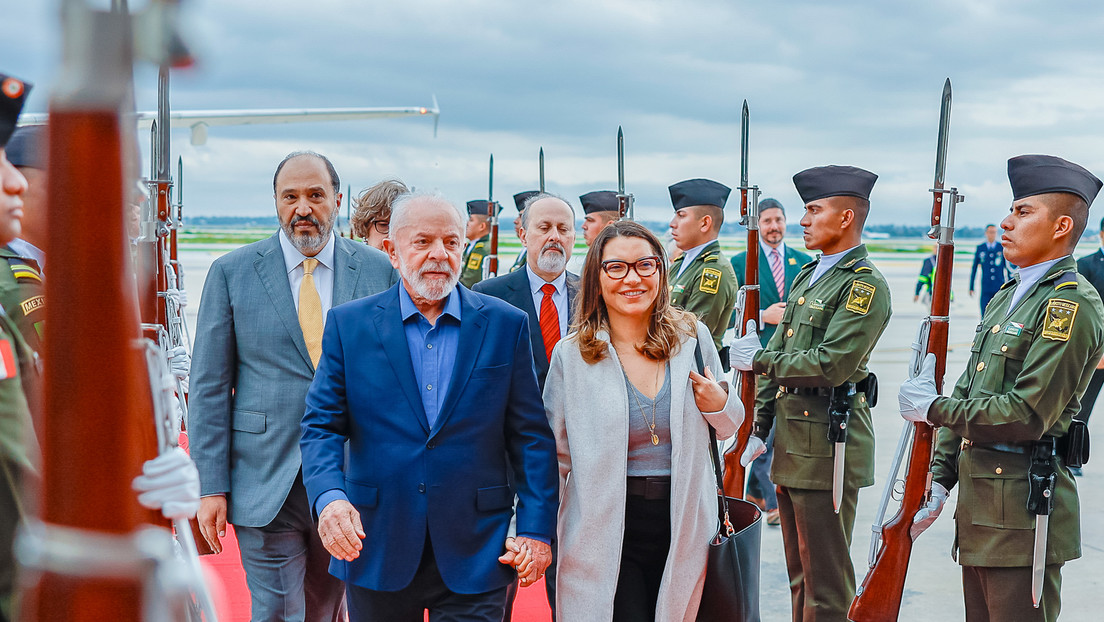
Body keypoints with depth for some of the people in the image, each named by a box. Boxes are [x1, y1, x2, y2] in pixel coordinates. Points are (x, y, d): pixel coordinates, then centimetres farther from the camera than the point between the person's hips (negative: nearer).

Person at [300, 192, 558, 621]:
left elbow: (531, 437, 2)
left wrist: (535, 528, -4)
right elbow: (321, 426, 0)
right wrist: (329, 497, -18)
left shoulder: (506, 325, 2)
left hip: (475, 554, 0)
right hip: (375, 549, 1)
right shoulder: (349, 324, 2)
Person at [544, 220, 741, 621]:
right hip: (607, 534, -2)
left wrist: (719, 406, -8)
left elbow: (728, 428, 13)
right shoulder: (571, 355, -3)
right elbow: (556, 454, 5)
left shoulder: (693, 336, 0)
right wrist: (540, 535, 1)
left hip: (685, 526, 2)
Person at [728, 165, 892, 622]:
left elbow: (830, 364, -23)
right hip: (792, 445, 9)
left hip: (828, 446, -9)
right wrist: (759, 429, 13)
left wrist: (758, 359, -12)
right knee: (799, 573, 17)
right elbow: (779, 357, 17)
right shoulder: (808, 276, 16)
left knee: (826, 581, -1)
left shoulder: (864, 285, -13)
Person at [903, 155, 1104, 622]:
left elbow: (1027, 415, -20)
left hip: (1023, 516, -9)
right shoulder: (1005, 299, 16)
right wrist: (939, 480, 9)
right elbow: (967, 395, 17)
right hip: (979, 511, 9)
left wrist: (933, 408, -11)